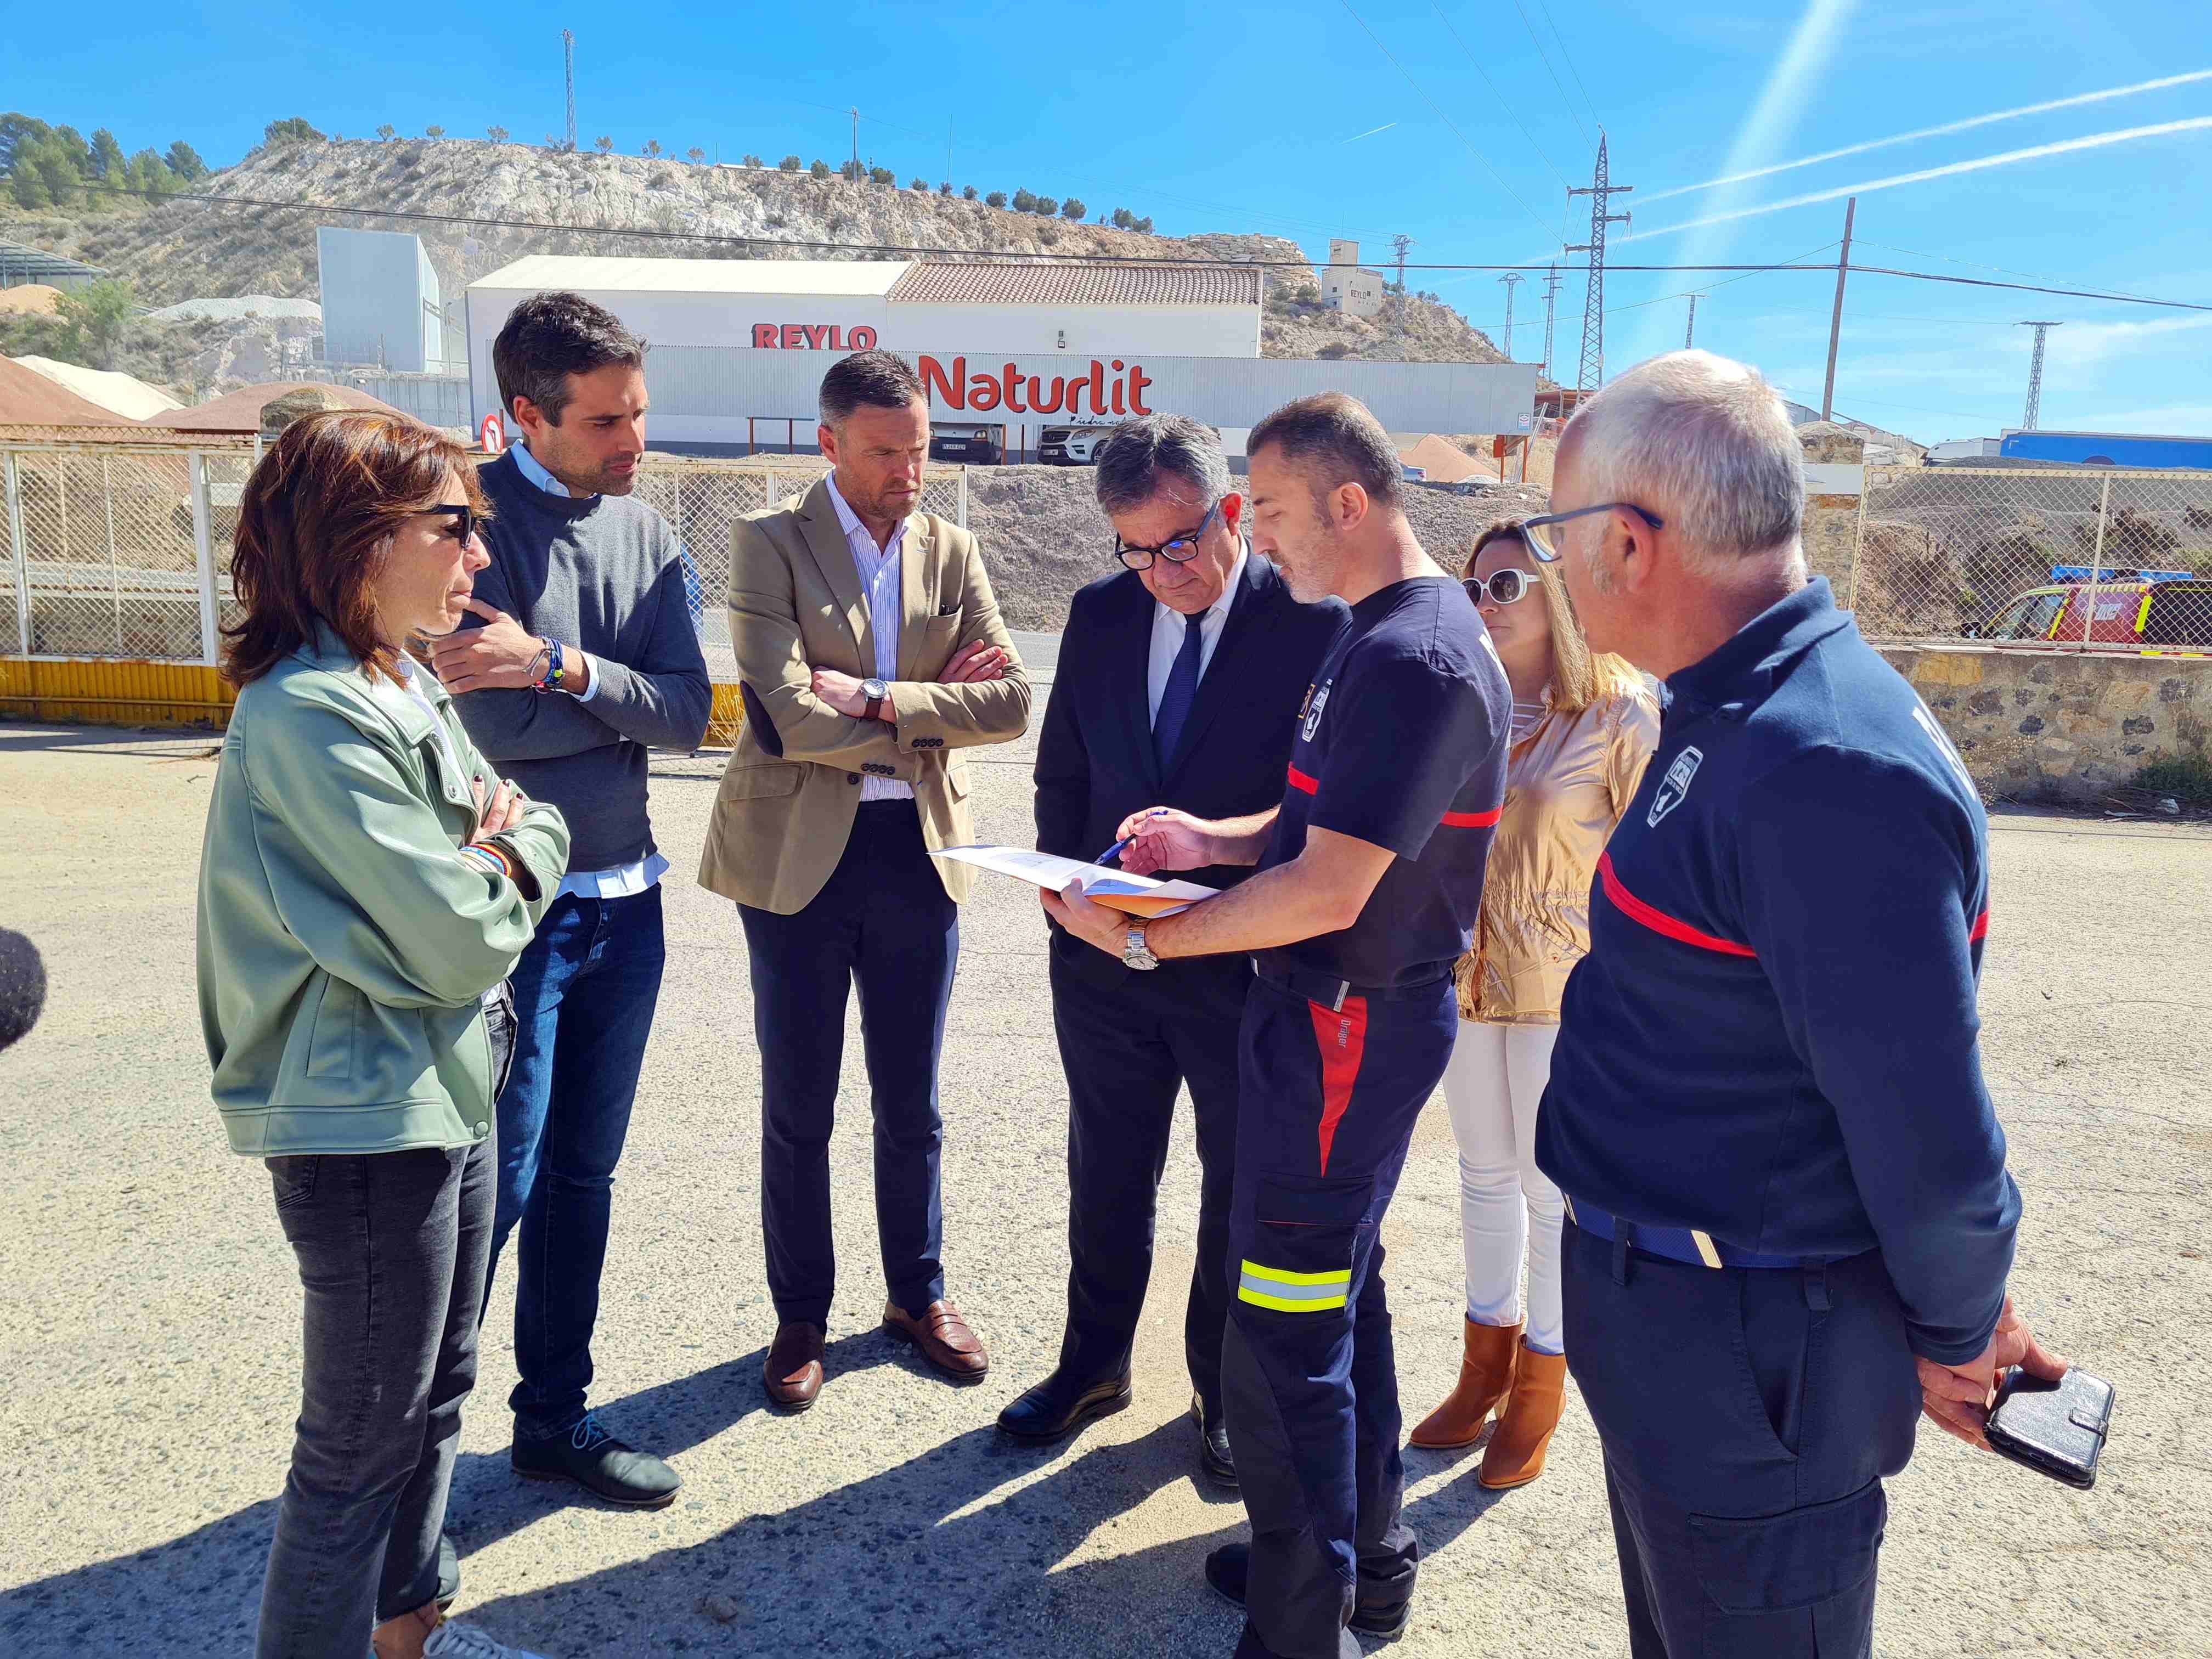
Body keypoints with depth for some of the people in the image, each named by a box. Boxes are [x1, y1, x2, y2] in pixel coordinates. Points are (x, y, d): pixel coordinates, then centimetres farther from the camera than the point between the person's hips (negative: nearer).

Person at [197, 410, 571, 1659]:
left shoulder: (408, 686, 7)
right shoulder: (309, 715, -22)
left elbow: (541, 832, 10)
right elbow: (457, 942, -23)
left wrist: (498, 856, -12)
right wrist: (492, 874, -2)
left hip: (448, 1090, 9)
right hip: (366, 1121, -9)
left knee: (435, 1395, 23)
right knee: (364, 1440, 7)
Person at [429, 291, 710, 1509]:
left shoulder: (644, 532, 8)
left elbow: (689, 715, -1)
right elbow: (468, 721, -19)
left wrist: (556, 668, -15)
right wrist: (618, 699, -8)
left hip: (624, 904, 6)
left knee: (581, 1177, 15)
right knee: (495, 1182, 0)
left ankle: (555, 1418, 31)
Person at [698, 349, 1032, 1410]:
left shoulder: (951, 551, 6)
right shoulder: (769, 544, -6)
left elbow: (1010, 701, -5)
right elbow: (791, 716, -18)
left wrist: (878, 700, -16)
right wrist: (929, 715, -9)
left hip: (920, 850, 3)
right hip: (799, 854, -3)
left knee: (911, 1105, 14)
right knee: (797, 1109, 10)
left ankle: (917, 1295, 34)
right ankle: (800, 1316, 29)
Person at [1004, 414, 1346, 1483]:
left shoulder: (1313, 623, -13)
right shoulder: (1101, 615, 2)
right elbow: (1061, 776, 10)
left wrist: (1216, 843, -22)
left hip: (1245, 964, -4)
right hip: (1104, 955, 4)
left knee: (1241, 1189, 14)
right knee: (1106, 1172, 20)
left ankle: (1223, 1394, 36)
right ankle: (1094, 1364, 41)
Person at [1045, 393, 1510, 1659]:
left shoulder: (1412, 659, -22)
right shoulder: (1383, 630, 10)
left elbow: (1328, 891, -25)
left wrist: (1141, 937, -17)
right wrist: (1214, 839, 3)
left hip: (1347, 1021, -11)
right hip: (1349, 1012, 11)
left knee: (1283, 1337, -1)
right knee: (1341, 1286, 22)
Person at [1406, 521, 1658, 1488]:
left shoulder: (1619, 712, -11)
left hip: (1566, 983, -5)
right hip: (1468, 973, 6)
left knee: (1553, 1190, 7)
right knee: (1485, 1174, 17)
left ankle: (1536, 1400, 26)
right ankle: (1485, 1369, 35)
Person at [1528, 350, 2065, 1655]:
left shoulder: (1829, 769, -30)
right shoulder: (1732, 717, 4)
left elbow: (1929, 1130, -27)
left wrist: (1954, 1336, -8)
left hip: (1751, 1357, -9)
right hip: (1665, 1306, 9)